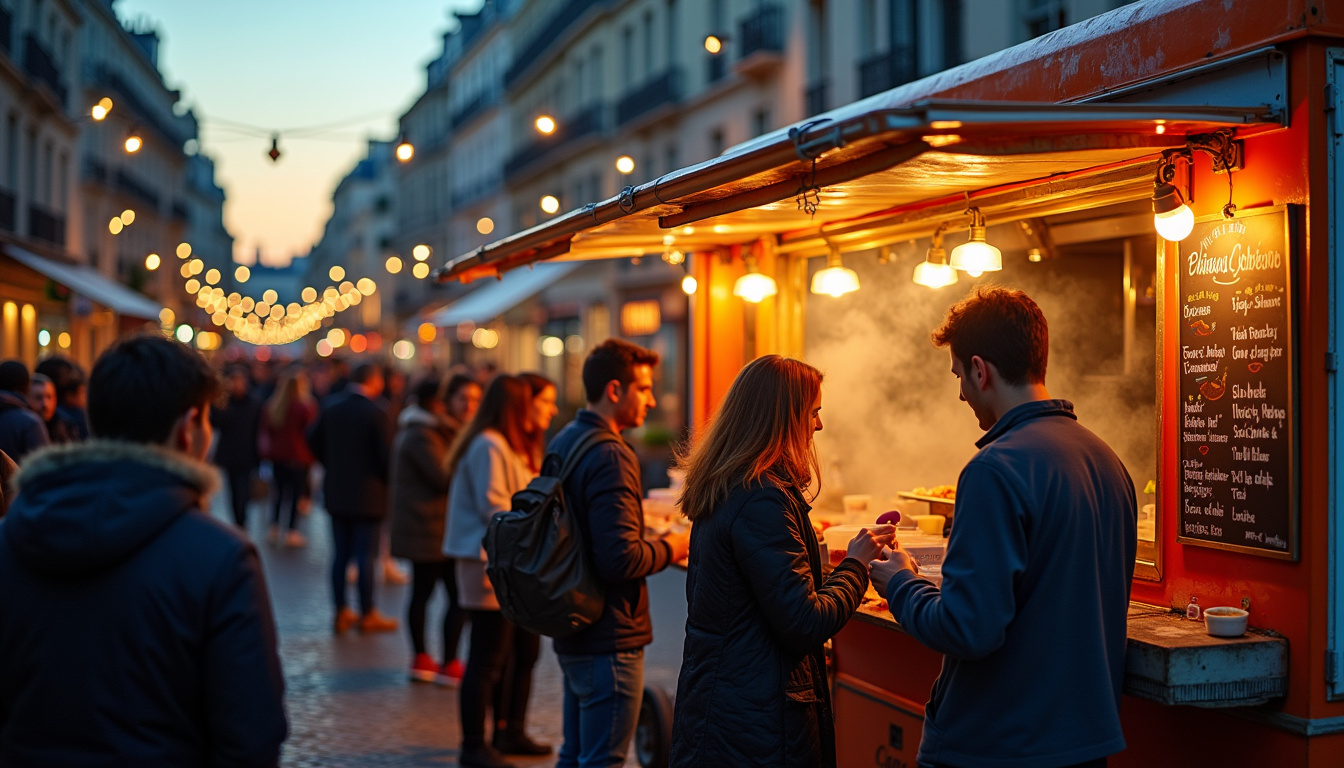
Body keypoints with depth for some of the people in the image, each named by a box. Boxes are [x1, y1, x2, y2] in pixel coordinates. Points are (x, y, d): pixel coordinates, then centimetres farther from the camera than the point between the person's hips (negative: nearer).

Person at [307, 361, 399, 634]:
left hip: (336, 491, 6)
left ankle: (341, 612, 17)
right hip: (367, 494, -6)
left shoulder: (331, 405, 2)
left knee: (341, 553, 12)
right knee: (365, 555, 1)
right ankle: (368, 615, 8)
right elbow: (386, 455, -14)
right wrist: (387, 481, 3)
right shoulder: (375, 413, -16)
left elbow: (313, 439, 11)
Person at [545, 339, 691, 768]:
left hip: (572, 633, 10)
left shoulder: (563, 442, 10)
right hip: (609, 637, -10)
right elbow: (621, 559, -27)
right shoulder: (611, 457, -21)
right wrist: (670, 548, -10)